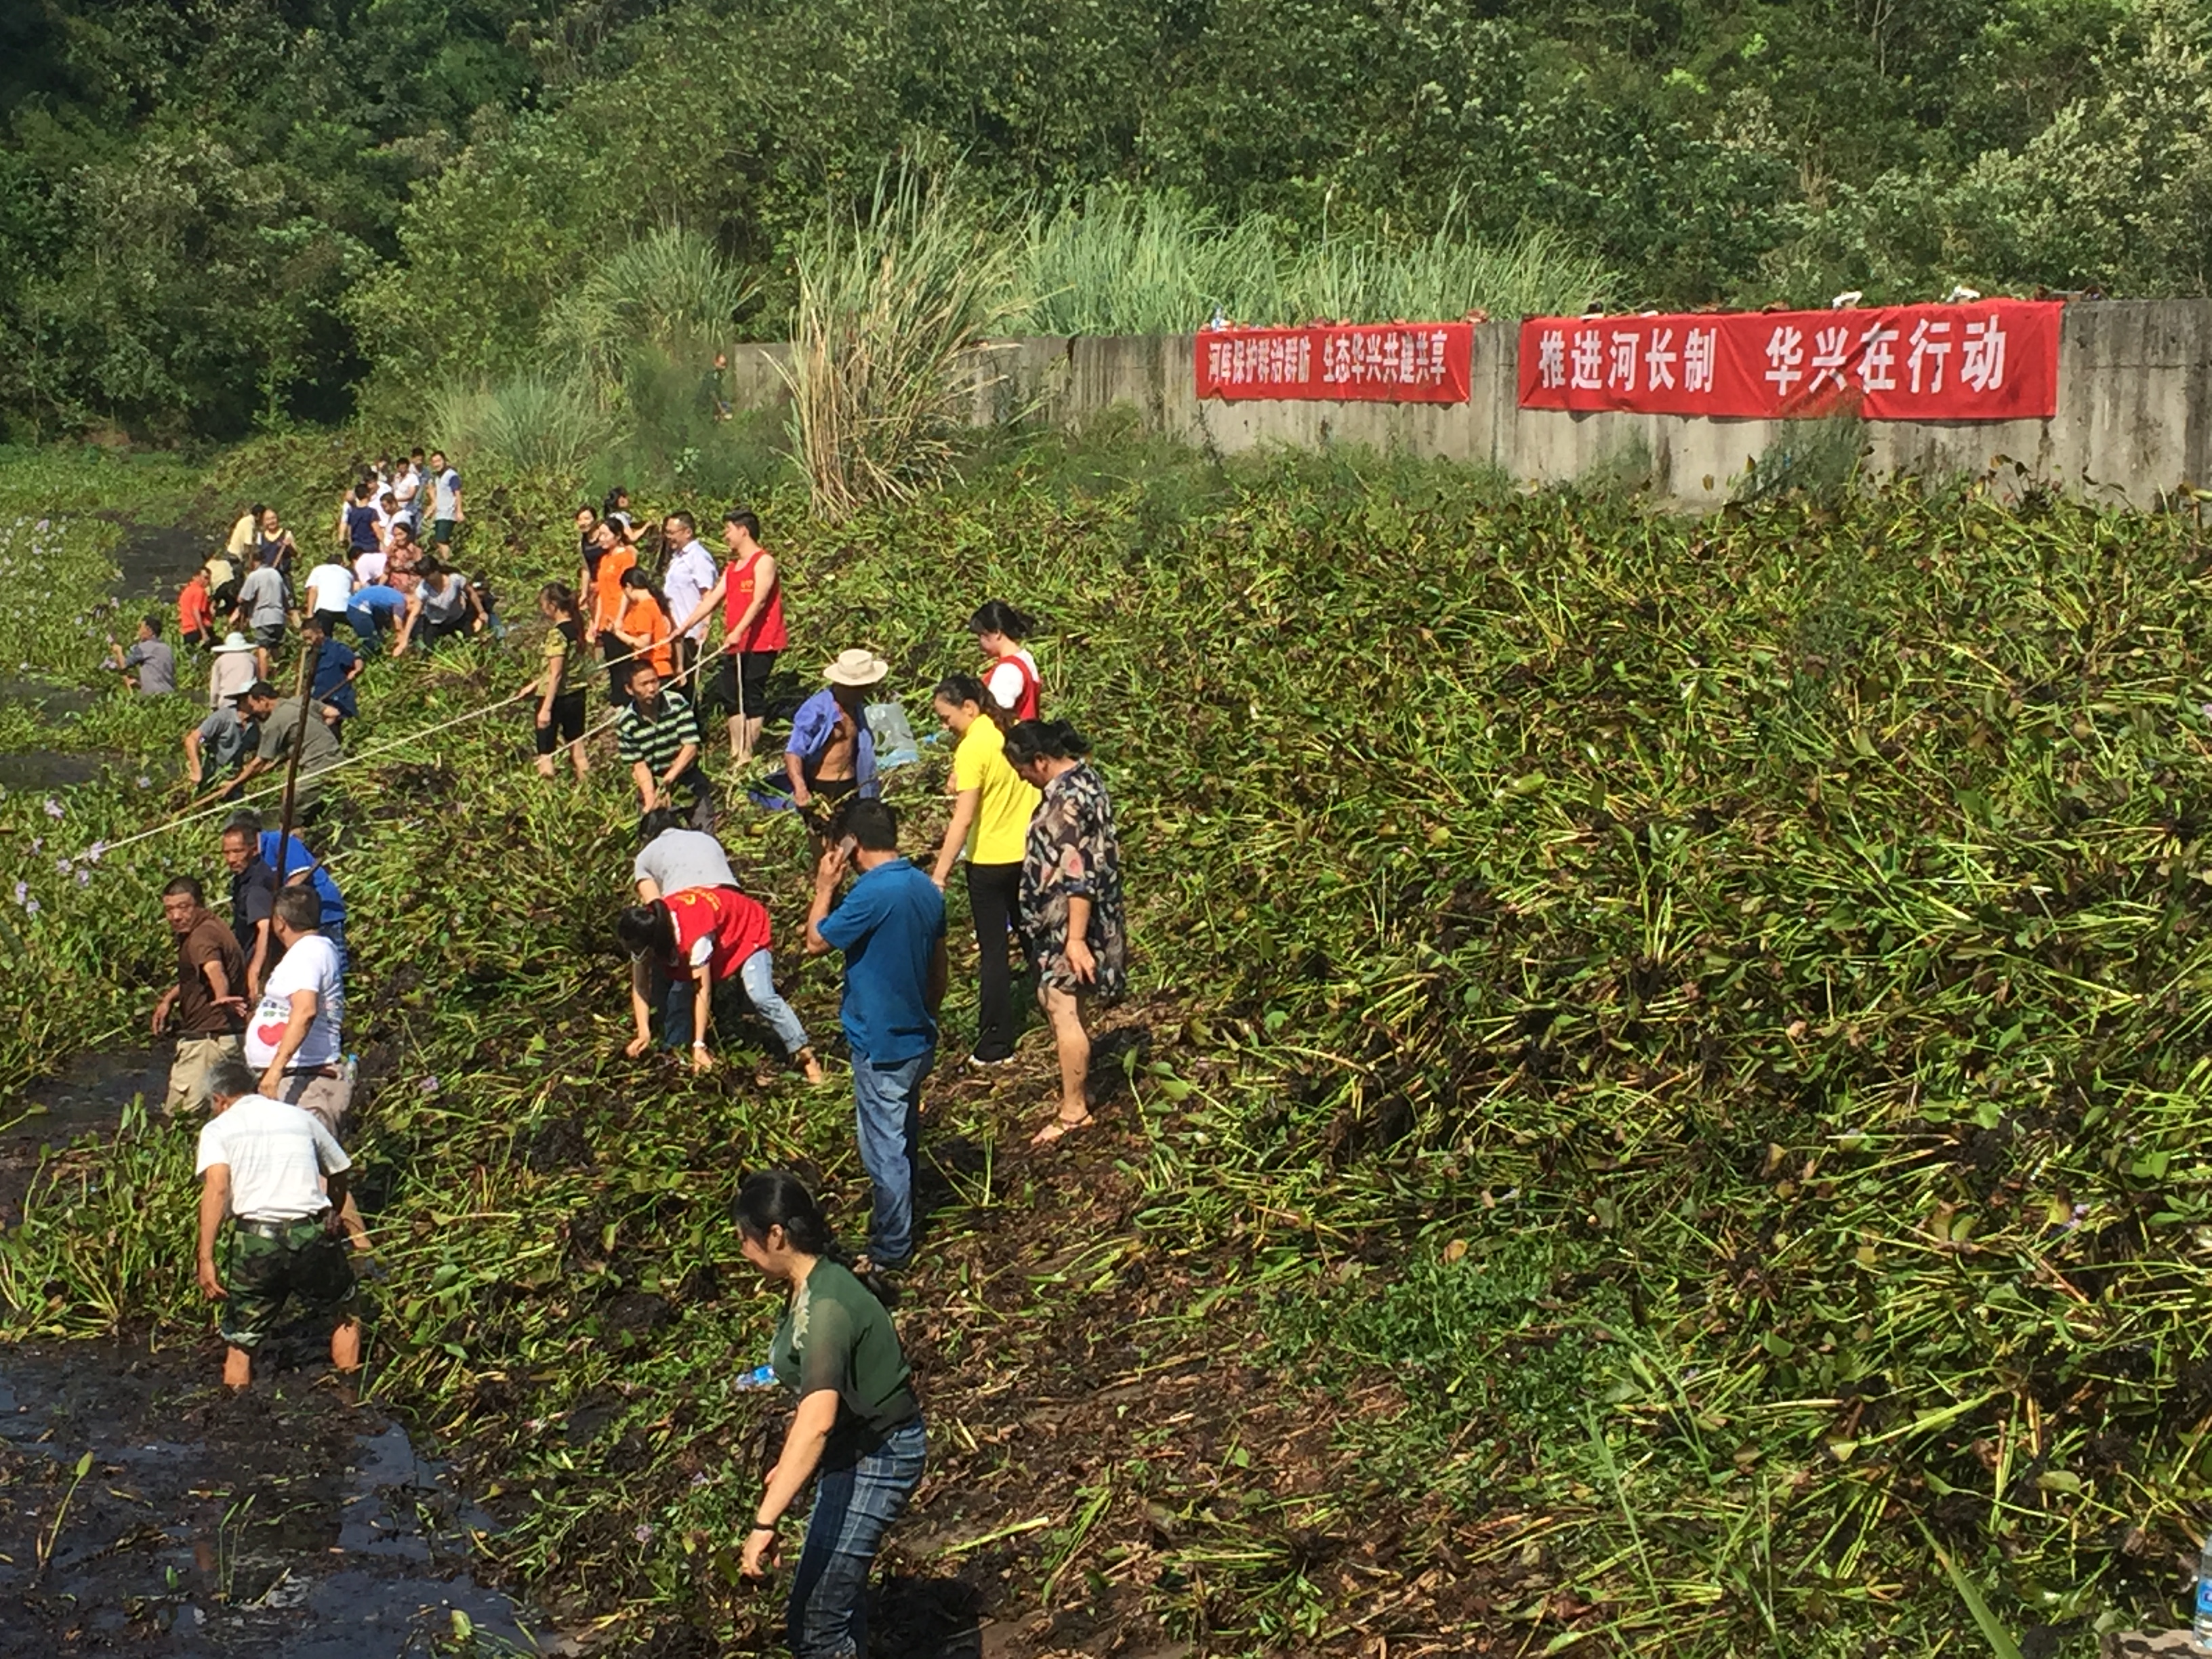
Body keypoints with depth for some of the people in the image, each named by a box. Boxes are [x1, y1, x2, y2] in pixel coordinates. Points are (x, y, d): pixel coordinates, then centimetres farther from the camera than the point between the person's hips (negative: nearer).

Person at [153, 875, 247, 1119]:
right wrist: (169, 998, 13)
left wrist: (221, 997, -64)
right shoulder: (212, 926, 12)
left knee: (176, 1117, -11)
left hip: (207, 1040, -11)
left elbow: (213, 969, -45)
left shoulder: (201, 936, -22)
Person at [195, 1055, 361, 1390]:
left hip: (255, 1238, -2)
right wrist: (333, 1218, 53)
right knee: (343, 1315, 27)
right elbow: (338, 1173, 33)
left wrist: (206, 1260, -15)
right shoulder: (301, 1117, 20)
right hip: (312, 1234, 2)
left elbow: (217, 1188, -9)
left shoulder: (218, 1128, 10)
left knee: (241, 1342, 12)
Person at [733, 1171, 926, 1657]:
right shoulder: (813, 1284, 1)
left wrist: (765, 1522, -45)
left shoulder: (825, 1308, -30)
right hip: (855, 1449, 11)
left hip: (875, 1460, -10)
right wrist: (789, 1462, 27)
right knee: (840, 1587, 27)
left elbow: (818, 1422, -41)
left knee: (815, 1620, -8)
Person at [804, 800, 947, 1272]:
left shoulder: (872, 894, -25)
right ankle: (896, 1222, 39)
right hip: (918, 1040, 8)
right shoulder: (926, 888, 2)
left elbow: (816, 943, -14)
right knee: (903, 1138, 23)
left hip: (881, 1046, -8)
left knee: (885, 1149, 5)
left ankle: (891, 1249, 15)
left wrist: (825, 888, -4)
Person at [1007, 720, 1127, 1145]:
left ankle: (1074, 1110, 3)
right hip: (1059, 921, 11)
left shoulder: (1069, 798, -24)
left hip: (1068, 923, -11)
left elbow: (1079, 873, -27)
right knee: (1054, 1001, 19)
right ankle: (1078, 1088, 30)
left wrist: (1076, 938, -26)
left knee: (1062, 1010, -5)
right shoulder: (1080, 779, 8)